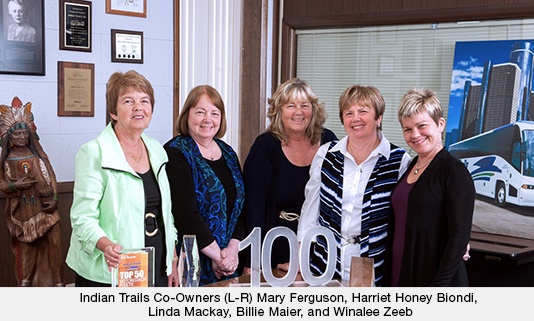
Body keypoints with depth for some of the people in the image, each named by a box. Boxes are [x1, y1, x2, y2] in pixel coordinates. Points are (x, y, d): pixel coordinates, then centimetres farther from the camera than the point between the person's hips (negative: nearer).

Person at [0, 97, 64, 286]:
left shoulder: (37, 153, 5)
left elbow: (49, 176, 2)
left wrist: (53, 199, -9)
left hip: (43, 207, 0)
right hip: (22, 210, 0)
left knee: (53, 242, -6)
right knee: (26, 246, 5)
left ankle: (57, 281, 3)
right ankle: (25, 282, 18)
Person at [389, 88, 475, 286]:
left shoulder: (454, 171, -12)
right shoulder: (412, 166, 8)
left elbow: (460, 236, -16)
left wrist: (438, 287, -19)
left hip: (437, 279, -6)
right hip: (402, 275, 7)